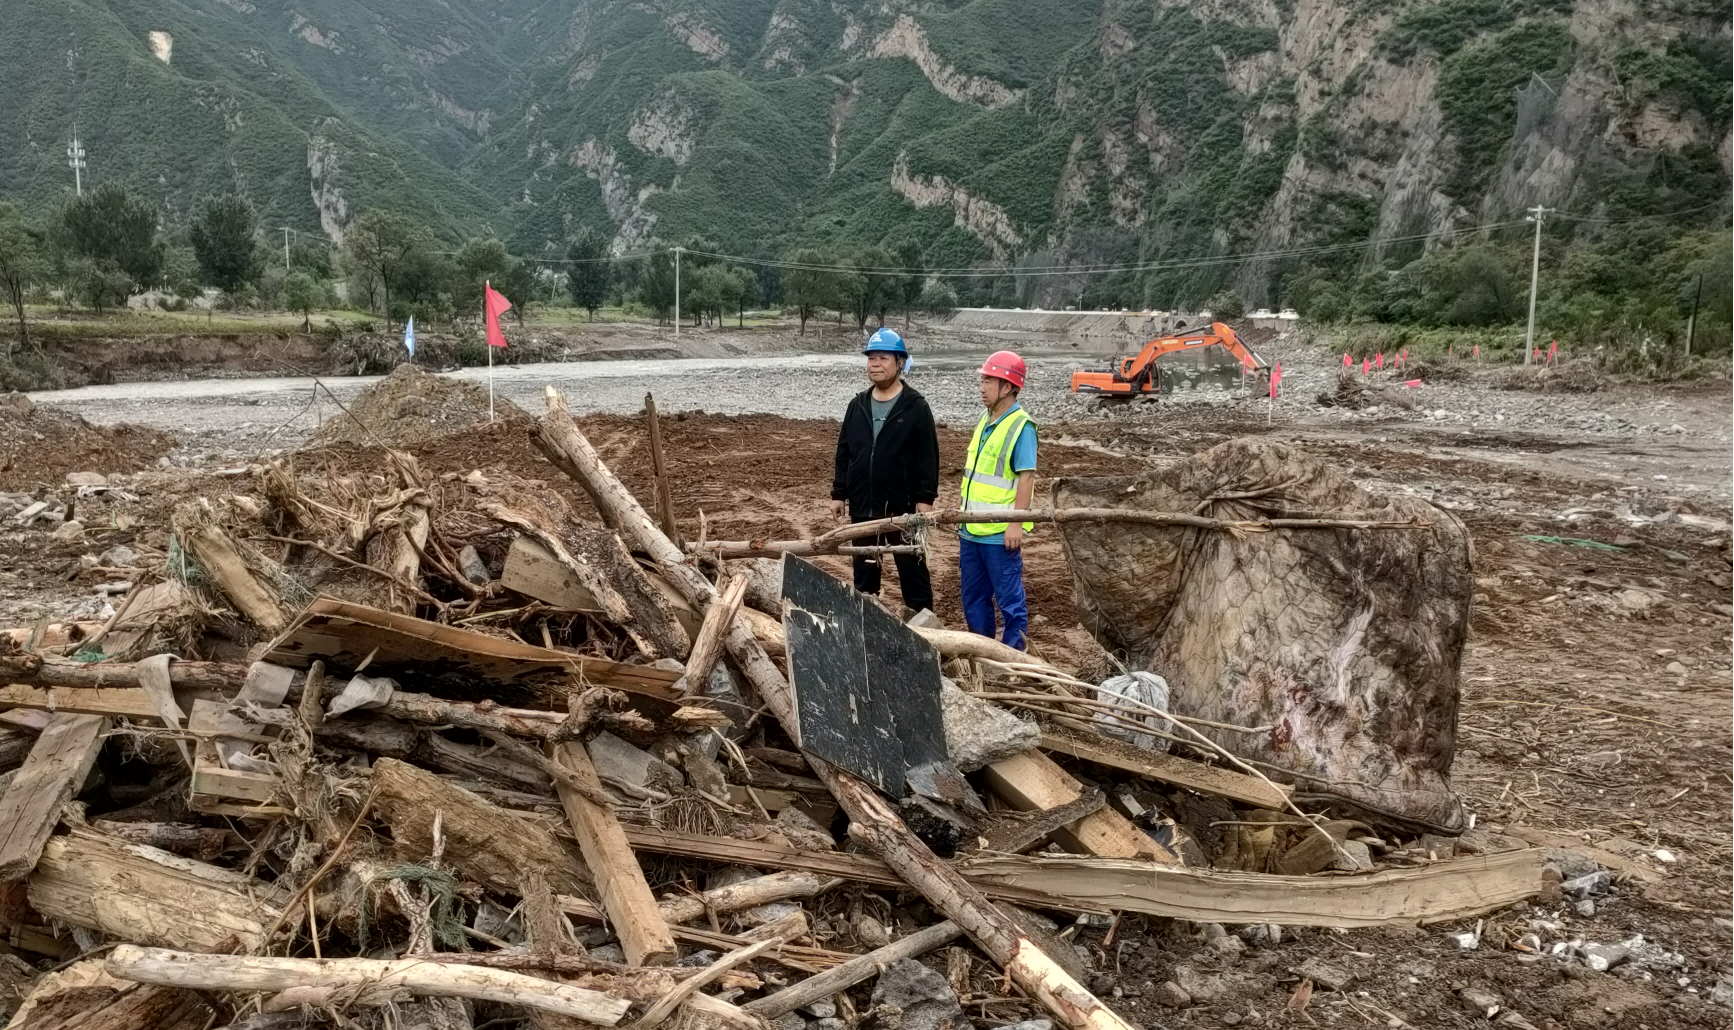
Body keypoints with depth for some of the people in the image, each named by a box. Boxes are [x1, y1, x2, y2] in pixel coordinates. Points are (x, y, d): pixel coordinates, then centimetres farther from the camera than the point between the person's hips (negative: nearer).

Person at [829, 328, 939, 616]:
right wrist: (839, 493, 8)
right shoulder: (858, 405, 8)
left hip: (902, 505, -5)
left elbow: (927, 457, -8)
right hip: (862, 505, 5)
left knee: (912, 566, 6)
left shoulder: (916, 407, -7)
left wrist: (925, 498, -12)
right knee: (864, 569, 13)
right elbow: (843, 453, 11)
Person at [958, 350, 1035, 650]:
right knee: (973, 596, 17)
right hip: (972, 529, 9)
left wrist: (1016, 524, -22)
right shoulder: (985, 420, 12)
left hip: (1000, 534, -9)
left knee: (1009, 599, 2)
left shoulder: (1021, 426, -14)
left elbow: (1026, 477, -18)